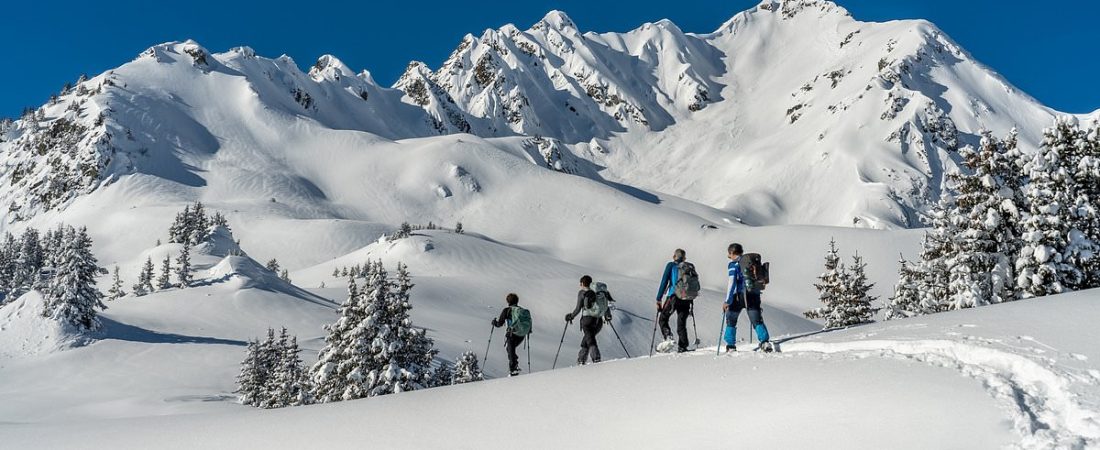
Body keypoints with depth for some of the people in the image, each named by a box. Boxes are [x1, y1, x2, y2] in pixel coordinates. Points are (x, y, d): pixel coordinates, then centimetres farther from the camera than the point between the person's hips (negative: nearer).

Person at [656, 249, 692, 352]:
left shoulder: (671, 265, 4)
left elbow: (664, 282, -4)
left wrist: (659, 299, -3)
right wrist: (691, 302, 23)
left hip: (673, 297, -3)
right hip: (686, 299, 3)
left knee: (662, 319, 10)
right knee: (682, 324, 11)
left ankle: (668, 337, -13)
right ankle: (682, 347, 3)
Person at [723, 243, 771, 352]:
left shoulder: (733, 264, -4)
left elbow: (732, 283, -13)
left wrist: (727, 301, -13)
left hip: (739, 295, -4)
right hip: (754, 295, 4)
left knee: (731, 320, 13)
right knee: (757, 321, 2)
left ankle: (731, 346, 13)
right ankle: (764, 341, -19)